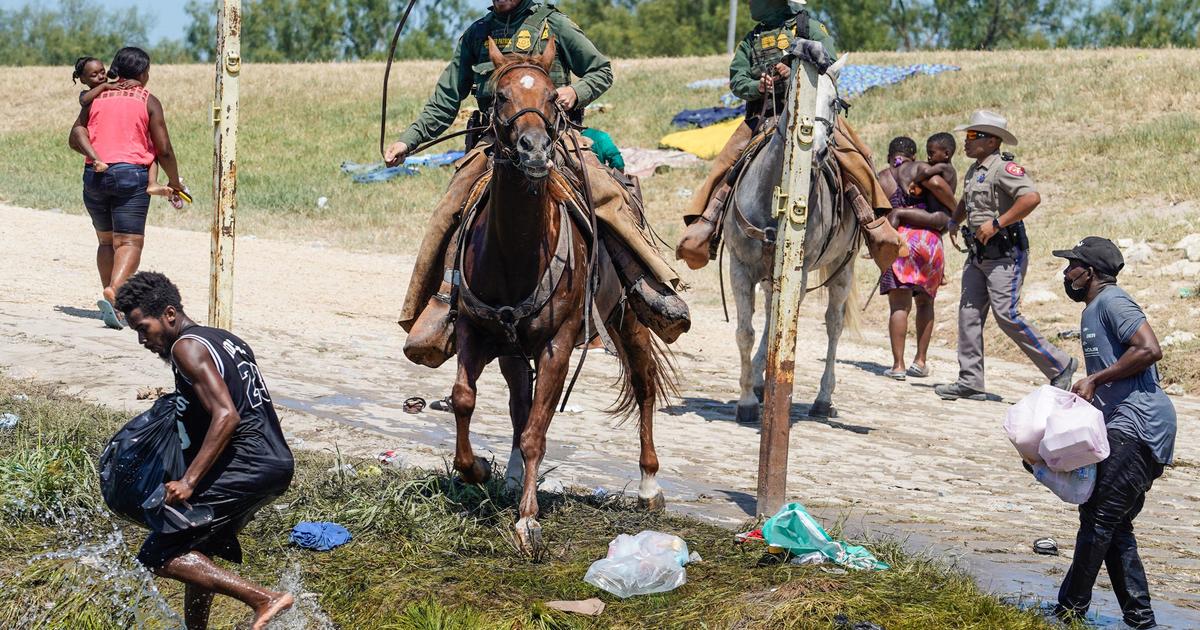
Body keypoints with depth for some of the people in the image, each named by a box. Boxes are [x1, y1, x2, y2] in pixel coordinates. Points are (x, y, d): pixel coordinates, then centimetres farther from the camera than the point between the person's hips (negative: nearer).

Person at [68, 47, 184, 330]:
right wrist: (175, 182, 12)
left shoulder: (98, 97, 13)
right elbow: (163, 149, 0)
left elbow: (75, 137, 9)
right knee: (130, 242, -7)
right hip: (130, 174, -4)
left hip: (94, 175, 4)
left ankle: (112, 298, 11)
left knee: (106, 240, 17)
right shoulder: (148, 101, 2)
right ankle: (114, 292, -29)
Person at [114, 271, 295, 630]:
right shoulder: (226, 341, 20)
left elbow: (226, 416, -20)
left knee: (158, 556, -8)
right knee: (198, 551, 24)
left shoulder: (187, 347, -8)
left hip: (243, 467, -10)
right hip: (277, 464, 10)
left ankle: (264, 599, -16)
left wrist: (188, 482, -23)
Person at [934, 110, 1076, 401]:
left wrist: (997, 223, -26)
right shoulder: (974, 171, 16)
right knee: (969, 313, 5)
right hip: (978, 254, 9)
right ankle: (970, 381, 8)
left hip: (1005, 254, -9)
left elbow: (1032, 197, -29)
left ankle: (1060, 366, 0)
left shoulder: (1004, 168, -14)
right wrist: (954, 222, 23)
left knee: (1006, 315, -12)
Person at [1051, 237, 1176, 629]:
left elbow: (1149, 349, -22)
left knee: (1099, 517, -9)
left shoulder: (1111, 301, -9)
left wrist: (1095, 380, -18)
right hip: (1127, 424, 11)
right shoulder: (1094, 311, 23)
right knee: (1114, 526, 13)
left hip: (1139, 423, -11)